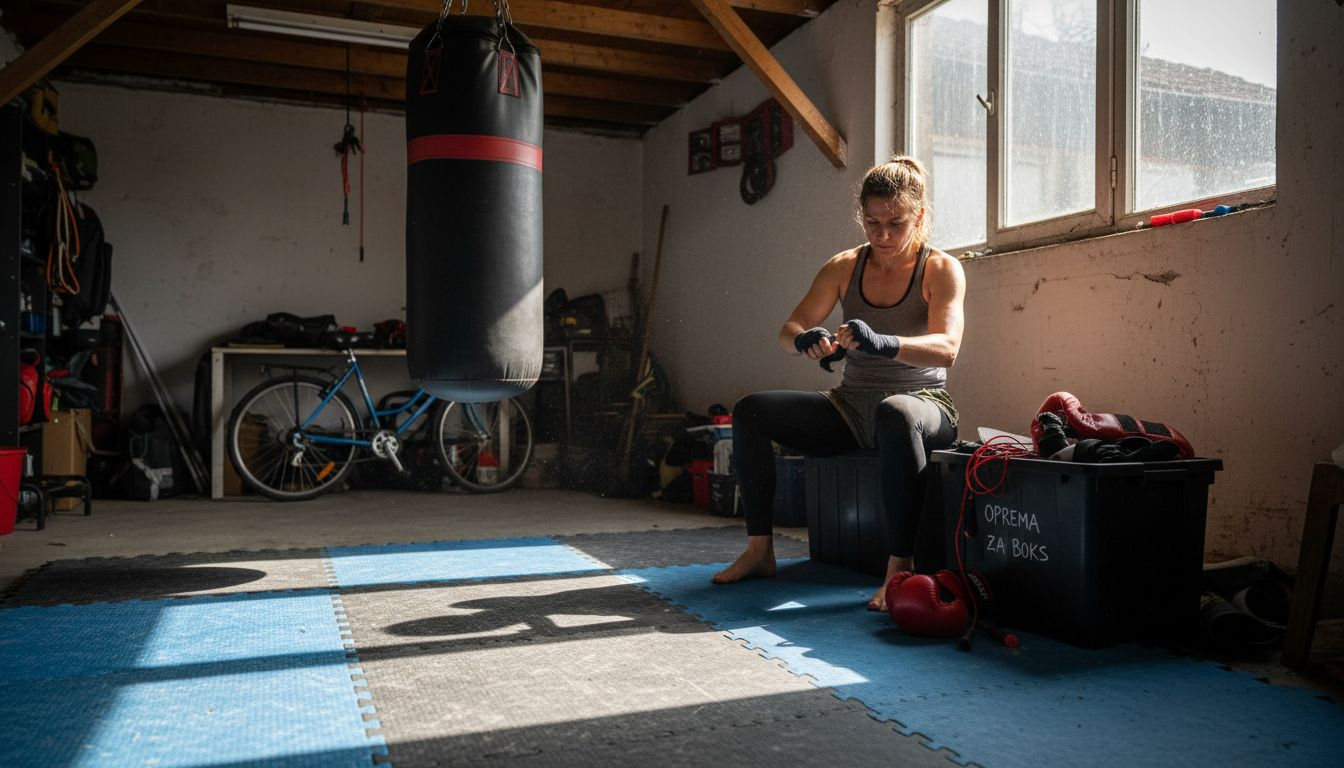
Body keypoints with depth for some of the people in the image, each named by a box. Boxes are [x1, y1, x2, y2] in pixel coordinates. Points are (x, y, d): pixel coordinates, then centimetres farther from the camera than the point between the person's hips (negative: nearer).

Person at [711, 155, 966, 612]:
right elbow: (789, 330, 0)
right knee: (751, 411, -12)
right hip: (851, 407, 5)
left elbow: (946, 348, -21)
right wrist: (804, 341, -27)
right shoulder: (845, 267, 7)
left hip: (920, 401, -5)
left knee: (894, 414, -42)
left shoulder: (941, 269, -5)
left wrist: (883, 343, -40)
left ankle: (900, 566, -35)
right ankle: (760, 550, -9)